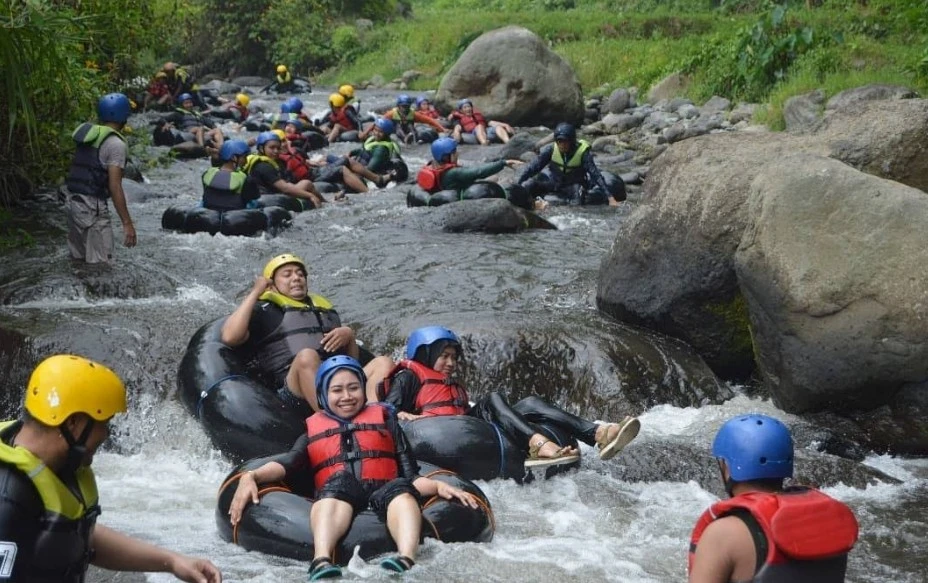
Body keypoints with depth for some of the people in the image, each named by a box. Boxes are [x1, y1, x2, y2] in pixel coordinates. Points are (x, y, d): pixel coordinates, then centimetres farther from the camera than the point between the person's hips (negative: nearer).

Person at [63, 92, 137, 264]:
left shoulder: (88, 134, 12)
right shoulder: (116, 144, -12)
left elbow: (81, 171, 13)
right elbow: (115, 186, -17)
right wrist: (127, 223, -17)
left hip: (73, 200, 8)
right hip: (92, 206, -8)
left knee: (78, 260, 15)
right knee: (99, 264, -5)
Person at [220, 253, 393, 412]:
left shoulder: (326, 308, 36)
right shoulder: (265, 310, 22)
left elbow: (353, 360, 31)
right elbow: (230, 337, 2)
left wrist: (349, 335, 8)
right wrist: (255, 293, 8)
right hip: (295, 391, -5)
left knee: (383, 363, -20)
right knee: (307, 356, -34)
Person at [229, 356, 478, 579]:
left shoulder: (383, 418, 27)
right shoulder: (313, 430, 25)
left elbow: (410, 476, 15)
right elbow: (288, 464, 4)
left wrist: (438, 485, -6)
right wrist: (251, 476, -16)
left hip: (384, 497, 1)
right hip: (334, 501, -1)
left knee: (401, 489, -32)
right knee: (340, 481, -34)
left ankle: (406, 561, -60)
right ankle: (322, 561, -60)